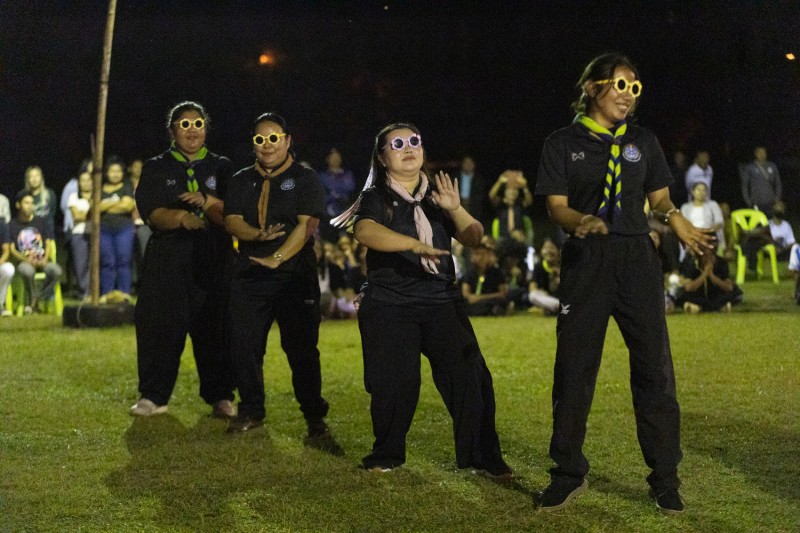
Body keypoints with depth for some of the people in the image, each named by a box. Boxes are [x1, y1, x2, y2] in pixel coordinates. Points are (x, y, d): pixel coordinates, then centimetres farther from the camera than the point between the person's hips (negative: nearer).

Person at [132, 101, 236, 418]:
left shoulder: (221, 168, 13)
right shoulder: (156, 169, 11)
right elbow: (151, 213, -3)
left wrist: (208, 202, -16)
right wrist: (180, 217, -21)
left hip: (214, 261, 0)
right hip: (168, 260, 0)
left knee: (215, 329, -2)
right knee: (159, 327, -4)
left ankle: (220, 396, 7)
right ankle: (154, 396, 4)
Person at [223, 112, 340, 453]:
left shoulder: (306, 180, 2)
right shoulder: (242, 181, 14)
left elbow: (306, 225, -10)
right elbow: (232, 221, 2)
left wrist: (277, 258, -22)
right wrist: (258, 235, -19)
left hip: (295, 277, -4)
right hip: (249, 277, 4)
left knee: (302, 350, -6)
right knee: (244, 345, 5)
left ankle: (315, 423, -1)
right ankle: (251, 412, 23)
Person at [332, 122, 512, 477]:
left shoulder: (437, 196, 14)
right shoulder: (376, 198, 2)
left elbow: (474, 238, 6)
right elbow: (365, 231, -20)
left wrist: (455, 210, -14)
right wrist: (414, 245, -33)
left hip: (442, 301, 3)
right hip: (389, 305, -3)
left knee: (469, 376, -10)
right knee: (395, 384, -8)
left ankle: (481, 457, -1)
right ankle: (387, 455, 15)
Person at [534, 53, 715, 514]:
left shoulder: (644, 142, 11)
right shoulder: (563, 144, 3)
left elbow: (661, 198, 14)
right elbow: (556, 206, -3)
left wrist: (676, 218, -9)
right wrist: (582, 222, -25)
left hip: (637, 258, 2)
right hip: (586, 261, -2)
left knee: (654, 367, -1)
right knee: (574, 367, 2)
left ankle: (665, 478, 8)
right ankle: (570, 474, 15)